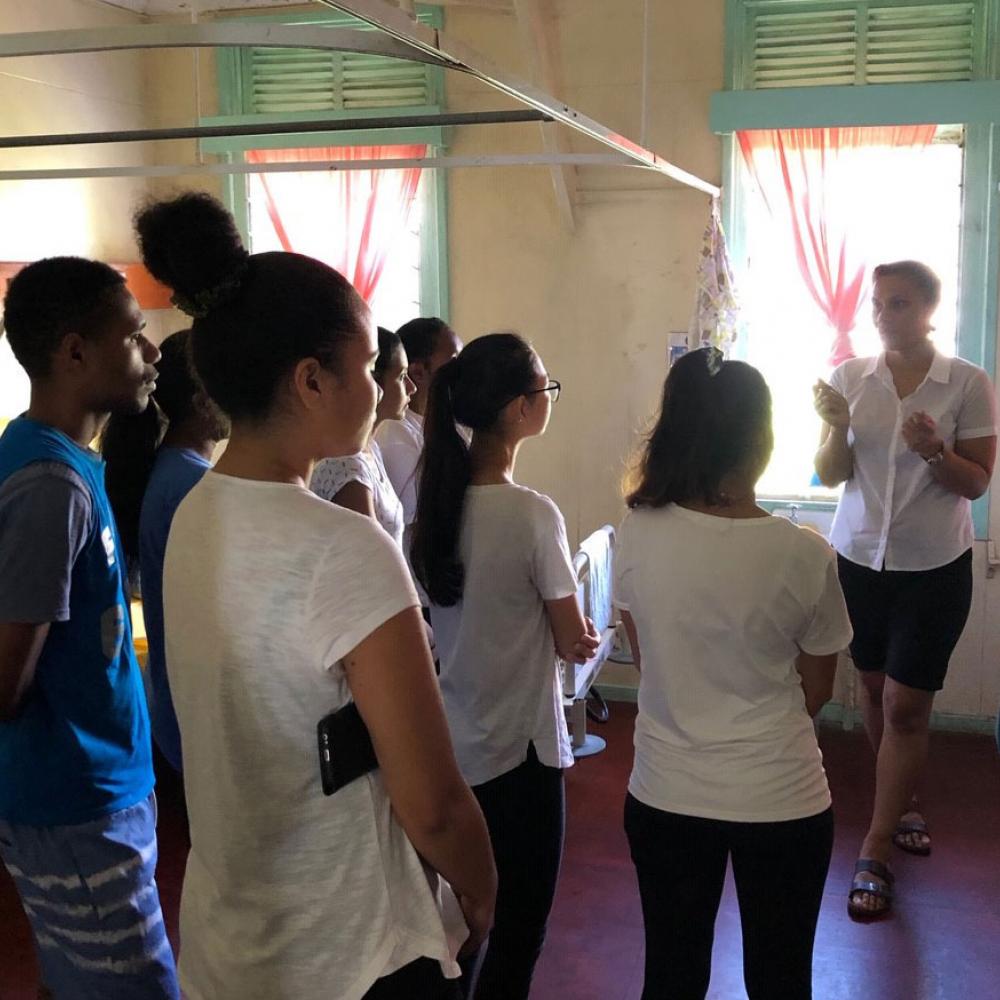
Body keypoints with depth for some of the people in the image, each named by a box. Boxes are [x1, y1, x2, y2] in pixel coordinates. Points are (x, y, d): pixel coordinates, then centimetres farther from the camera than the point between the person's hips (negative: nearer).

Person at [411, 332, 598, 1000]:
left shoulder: (438, 498, -3)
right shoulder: (533, 514, -22)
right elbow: (575, 642, -12)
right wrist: (582, 636, 9)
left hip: (451, 743, 7)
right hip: (520, 747, -7)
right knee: (520, 927, 11)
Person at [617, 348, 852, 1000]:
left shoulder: (636, 535, -13)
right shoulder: (804, 556, -18)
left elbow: (650, 664, 2)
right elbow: (816, 692, -2)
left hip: (665, 797, 2)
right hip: (781, 800, -2)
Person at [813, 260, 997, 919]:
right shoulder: (850, 377, -1)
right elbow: (830, 476, -1)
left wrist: (934, 451, -24)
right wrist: (837, 426, -20)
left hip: (934, 567, -3)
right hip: (860, 556, 3)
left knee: (905, 705, -2)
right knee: (877, 692, 14)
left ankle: (876, 855, 9)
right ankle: (906, 804, 39)